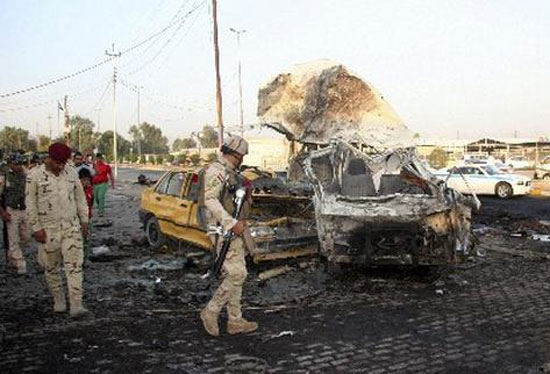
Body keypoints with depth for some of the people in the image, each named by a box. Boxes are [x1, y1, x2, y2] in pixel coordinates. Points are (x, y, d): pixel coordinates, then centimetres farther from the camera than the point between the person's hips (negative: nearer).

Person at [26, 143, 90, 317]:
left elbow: (80, 197, 10)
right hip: (48, 229, -2)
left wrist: (84, 221, 9)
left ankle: (76, 305, -7)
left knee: (74, 265, -6)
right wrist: (36, 228, -10)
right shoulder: (35, 175, -7)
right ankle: (59, 299, 29)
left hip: (71, 227, 2)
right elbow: (30, 203, -6)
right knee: (51, 267, 10)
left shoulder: (71, 172, 3)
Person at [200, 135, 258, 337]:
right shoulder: (216, 170, -13)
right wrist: (231, 223, -28)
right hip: (224, 230, -10)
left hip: (233, 229, 10)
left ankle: (235, 320, 18)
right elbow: (210, 200, -24)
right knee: (237, 274, -10)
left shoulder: (230, 173, 18)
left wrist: (239, 221, 13)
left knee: (234, 275, 11)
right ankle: (211, 312, 3)